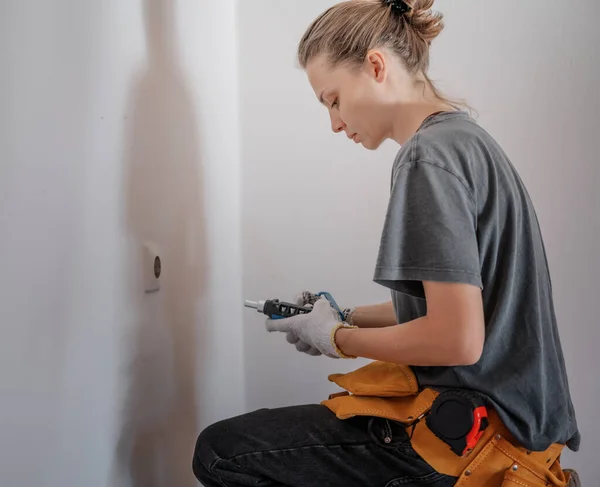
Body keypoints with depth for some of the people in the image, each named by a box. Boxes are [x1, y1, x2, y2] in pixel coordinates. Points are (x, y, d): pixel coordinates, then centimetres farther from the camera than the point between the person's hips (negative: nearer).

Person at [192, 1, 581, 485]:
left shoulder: (429, 154, -19)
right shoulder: (467, 136, 11)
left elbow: (458, 340, -24)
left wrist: (339, 338, -9)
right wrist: (348, 317, 10)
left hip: (465, 441, -10)